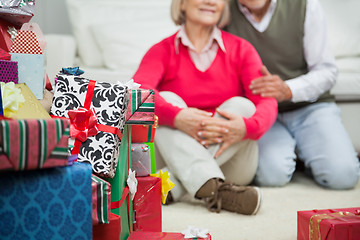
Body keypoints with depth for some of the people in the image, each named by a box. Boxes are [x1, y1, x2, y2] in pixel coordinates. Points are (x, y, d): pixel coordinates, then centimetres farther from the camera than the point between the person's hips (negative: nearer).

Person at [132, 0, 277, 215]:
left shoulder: (240, 49, 6)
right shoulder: (163, 51, 4)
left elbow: (267, 102, -8)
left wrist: (246, 127, -32)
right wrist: (177, 117, -37)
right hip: (178, 158, 0)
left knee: (241, 105, -22)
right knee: (167, 99, -21)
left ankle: (172, 186, -35)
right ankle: (213, 189, -45)